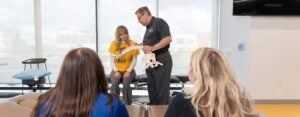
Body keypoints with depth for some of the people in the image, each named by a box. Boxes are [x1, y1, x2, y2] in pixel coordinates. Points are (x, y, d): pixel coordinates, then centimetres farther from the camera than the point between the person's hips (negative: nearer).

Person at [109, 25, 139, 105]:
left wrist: (128, 71, -13)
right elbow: (112, 60, 1)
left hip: (128, 70, -1)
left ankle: (128, 105, -12)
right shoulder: (114, 44, 1)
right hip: (117, 70, 1)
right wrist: (116, 71, -12)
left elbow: (134, 60, -1)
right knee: (114, 83, -29)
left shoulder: (132, 44, -3)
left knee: (126, 83, -30)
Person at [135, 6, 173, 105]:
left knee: (162, 90, -1)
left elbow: (168, 39, -21)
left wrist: (152, 48, -22)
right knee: (152, 89, 16)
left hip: (161, 60, -9)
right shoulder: (148, 27, 17)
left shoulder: (159, 22, -9)